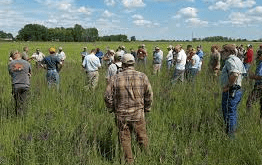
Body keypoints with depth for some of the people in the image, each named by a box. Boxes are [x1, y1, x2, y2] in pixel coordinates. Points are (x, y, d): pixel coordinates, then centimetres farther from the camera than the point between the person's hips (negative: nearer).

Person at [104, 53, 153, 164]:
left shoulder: (116, 78, -7)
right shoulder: (142, 77, -5)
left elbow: (108, 97, -3)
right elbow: (149, 96, 0)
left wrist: (113, 108, 14)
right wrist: (146, 109, 15)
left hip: (121, 114, 0)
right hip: (138, 113, 0)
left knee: (125, 138, 13)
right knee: (142, 137, 16)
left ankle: (129, 161, 23)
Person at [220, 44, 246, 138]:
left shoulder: (230, 60, -17)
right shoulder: (237, 60, 15)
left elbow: (234, 74, -32)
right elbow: (242, 73, 22)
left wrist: (228, 86, -22)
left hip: (230, 92, -10)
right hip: (238, 90, 10)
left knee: (229, 114, -2)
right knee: (233, 113, 20)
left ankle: (230, 136, 6)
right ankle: (233, 132, 32)